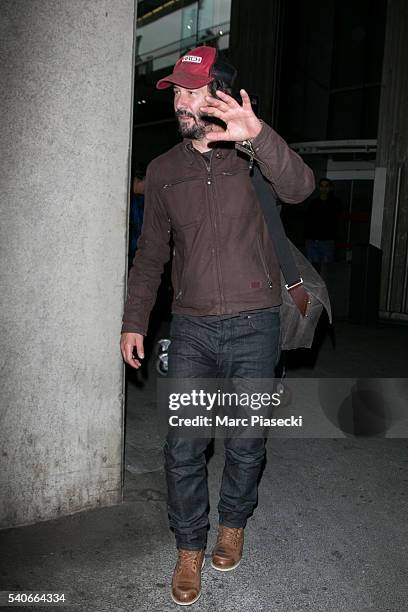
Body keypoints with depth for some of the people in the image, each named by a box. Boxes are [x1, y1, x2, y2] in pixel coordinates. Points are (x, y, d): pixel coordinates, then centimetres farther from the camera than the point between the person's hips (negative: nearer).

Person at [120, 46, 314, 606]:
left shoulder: (252, 153, -2)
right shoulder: (163, 170, 8)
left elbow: (299, 188, -23)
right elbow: (151, 253, 12)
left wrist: (257, 135, -40)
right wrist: (134, 321, 8)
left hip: (254, 327, -2)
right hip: (191, 329, 2)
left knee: (246, 445, 10)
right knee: (183, 448, 3)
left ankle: (233, 523, 36)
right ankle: (190, 548, 24)